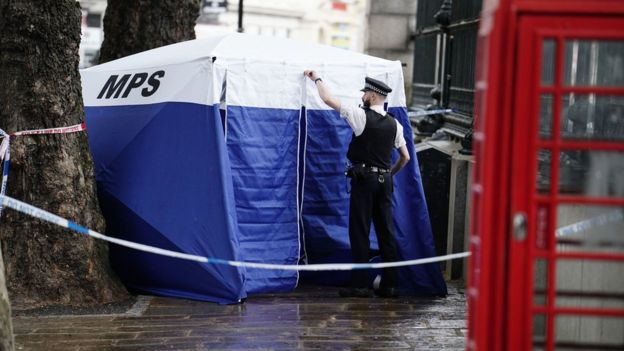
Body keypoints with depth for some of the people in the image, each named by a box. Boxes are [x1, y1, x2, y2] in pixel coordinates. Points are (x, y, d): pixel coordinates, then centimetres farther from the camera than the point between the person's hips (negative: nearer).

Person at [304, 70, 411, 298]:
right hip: (384, 180, 6)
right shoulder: (394, 124, 8)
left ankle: (360, 285, -2)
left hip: (363, 179, -6)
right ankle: (390, 285, 9)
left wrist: (317, 79, 12)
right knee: (386, 231, 8)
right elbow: (405, 157, 13)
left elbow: (328, 100, -4)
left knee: (360, 231, -2)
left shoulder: (361, 116, -9)